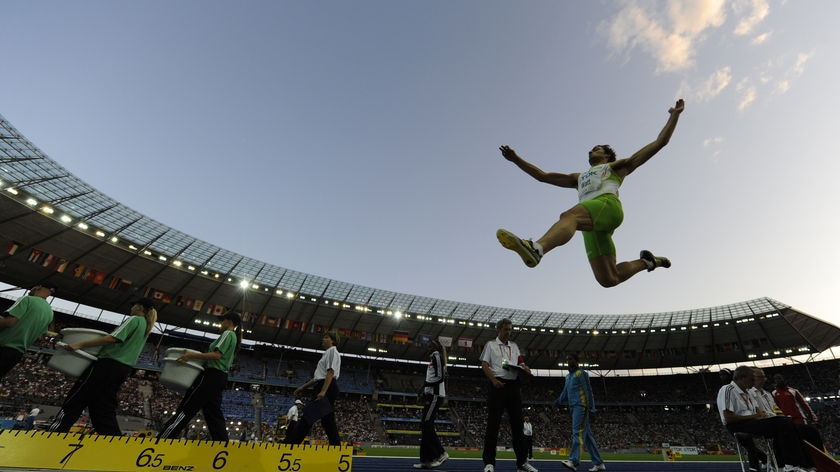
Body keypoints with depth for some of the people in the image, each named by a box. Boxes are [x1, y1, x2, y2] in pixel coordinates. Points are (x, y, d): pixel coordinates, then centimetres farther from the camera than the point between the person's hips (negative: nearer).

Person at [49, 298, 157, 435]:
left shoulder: (134, 319, -5)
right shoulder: (146, 327, 21)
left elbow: (113, 338, -18)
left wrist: (81, 344, -18)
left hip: (110, 363, -8)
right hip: (125, 369, 8)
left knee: (75, 399, -1)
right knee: (105, 408, 9)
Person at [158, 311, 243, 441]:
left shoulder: (228, 334, -5)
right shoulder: (234, 337, 22)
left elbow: (217, 355, -18)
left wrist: (192, 355, -20)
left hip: (212, 375, -9)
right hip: (221, 377, 9)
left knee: (187, 408, -8)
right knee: (213, 413, 6)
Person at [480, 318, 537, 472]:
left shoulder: (514, 346, 20)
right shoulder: (491, 345, 5)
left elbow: (520, 362, 15)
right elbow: (484, 365, -2)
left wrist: (524, 367, -9)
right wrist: (494, 380, -18)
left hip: (513, 386, 5)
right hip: (498, 385, -5)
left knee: (517, 423, 8)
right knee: (493, 423, -4)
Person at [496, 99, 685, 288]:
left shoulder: (616, 167, 31)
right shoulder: (580, 178, 43)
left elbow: (659, 142, 31)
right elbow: (543, 176, 38)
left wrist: (674, 115, 28)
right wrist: (516, 159, 32)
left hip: (608, 204, -5)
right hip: (590, 223, 5)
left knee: (569, 215, -40)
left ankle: (536, 249, -68)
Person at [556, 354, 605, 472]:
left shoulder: (581, 373, -2)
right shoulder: (568, 376, 22)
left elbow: (588, 390, -9)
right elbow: (565, 392, 22)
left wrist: (590, 407, -16)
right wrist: (559, 401, 7)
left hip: (581, 406, -8)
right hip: (573, 407, 8)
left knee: (578, 432, -17)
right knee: (587, 435, 8)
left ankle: (573, 461, -26)